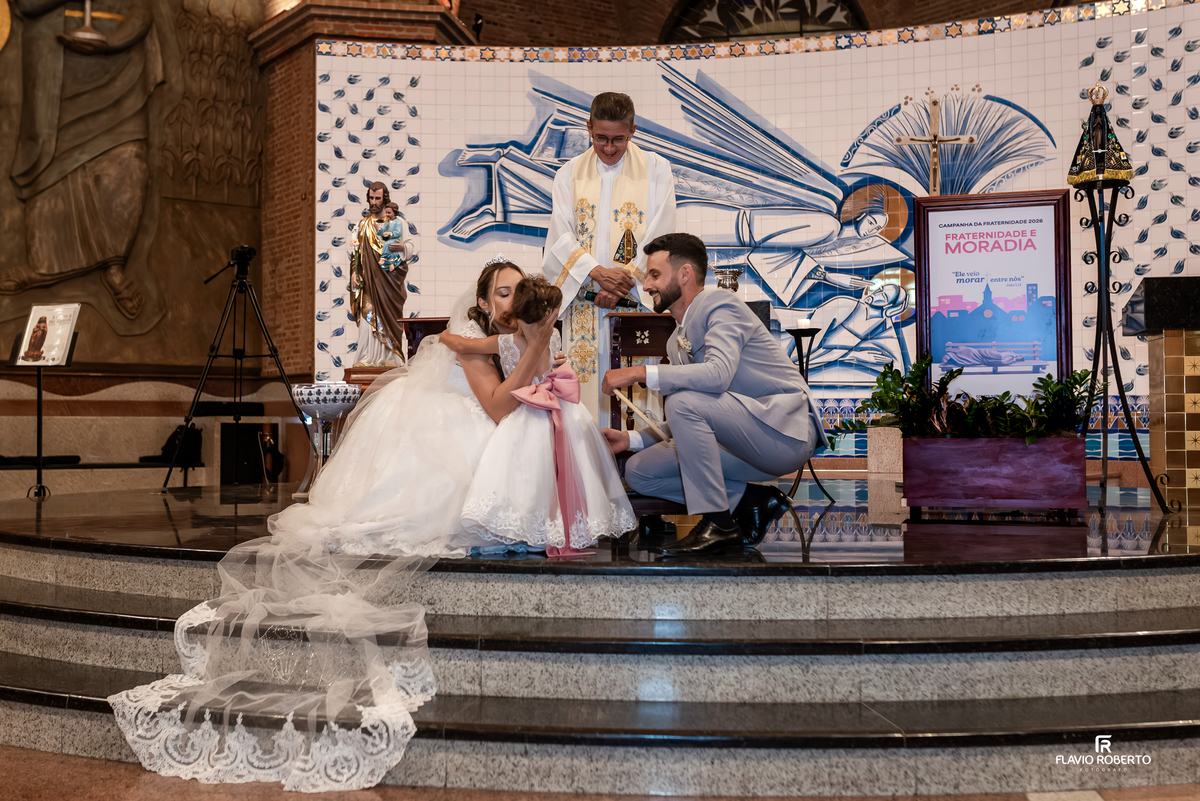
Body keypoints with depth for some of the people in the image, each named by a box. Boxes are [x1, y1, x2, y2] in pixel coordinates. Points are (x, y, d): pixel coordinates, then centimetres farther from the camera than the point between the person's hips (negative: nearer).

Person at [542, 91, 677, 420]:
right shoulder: (569, 174, 12)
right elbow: (561, 236, 2)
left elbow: (660, 237, -1)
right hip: (584, 302, 2)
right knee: (584, 385, -3)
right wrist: (598, 273, -15)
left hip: (637, 302, -1)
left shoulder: (656, 170, 7)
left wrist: (623, 284, -11)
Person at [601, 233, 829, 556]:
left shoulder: (720, 305, -11)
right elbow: (685, 427, 17)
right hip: (748, 444, 9)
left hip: (784, 431, -9)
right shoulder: (678, 341, 15)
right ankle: (749, 500, 2)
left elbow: (718, 374, -31)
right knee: (639, 471, 3)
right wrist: (631, 439, 3)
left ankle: (718, 524, -19)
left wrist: (641, 373, -26)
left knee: (684, 401, -30)